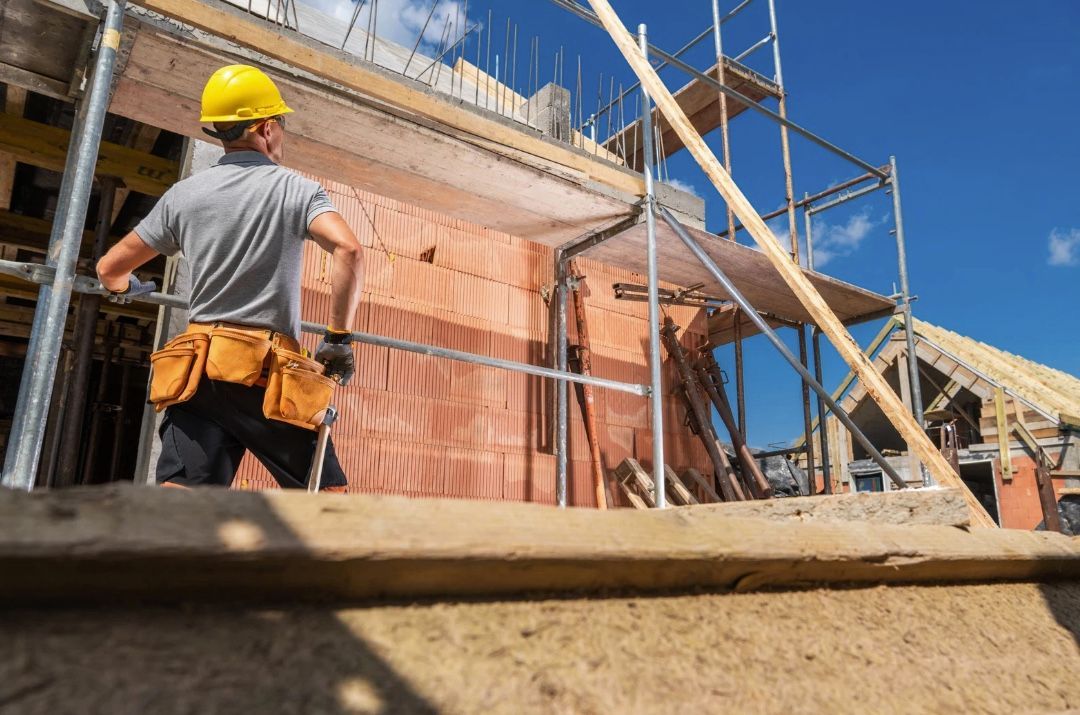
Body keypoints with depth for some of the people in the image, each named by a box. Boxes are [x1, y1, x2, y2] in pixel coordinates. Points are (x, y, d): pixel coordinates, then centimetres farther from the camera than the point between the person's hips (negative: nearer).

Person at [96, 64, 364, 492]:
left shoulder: (184, 194, 10)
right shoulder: (295, 189, 0)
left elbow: (109, 268, 15)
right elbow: (349, 251, -19)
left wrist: (124, 288, 39)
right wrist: (339, 338, -9)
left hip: (198, 369, 4)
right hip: (269, 372, -3)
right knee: (326, 494, 8)